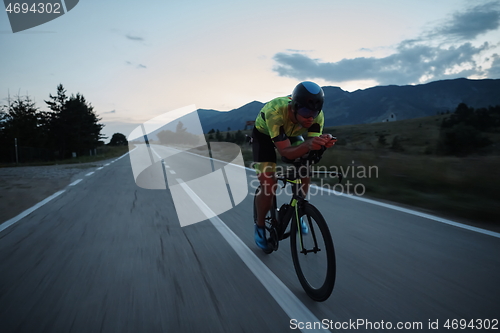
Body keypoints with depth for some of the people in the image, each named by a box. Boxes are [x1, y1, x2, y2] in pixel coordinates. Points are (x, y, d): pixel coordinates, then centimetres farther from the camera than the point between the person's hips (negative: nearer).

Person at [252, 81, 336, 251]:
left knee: (304, 173, -13)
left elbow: (311, 148, -29)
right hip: (264, 135, -4)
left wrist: (322, 143, -52)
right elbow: (285, 151, -42)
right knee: (268, 186, -16)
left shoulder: (317, 115, -30)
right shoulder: (275, 110, -42)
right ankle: (260, 226, 9)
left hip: (291, 135, 4)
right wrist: (307, 145, -61)